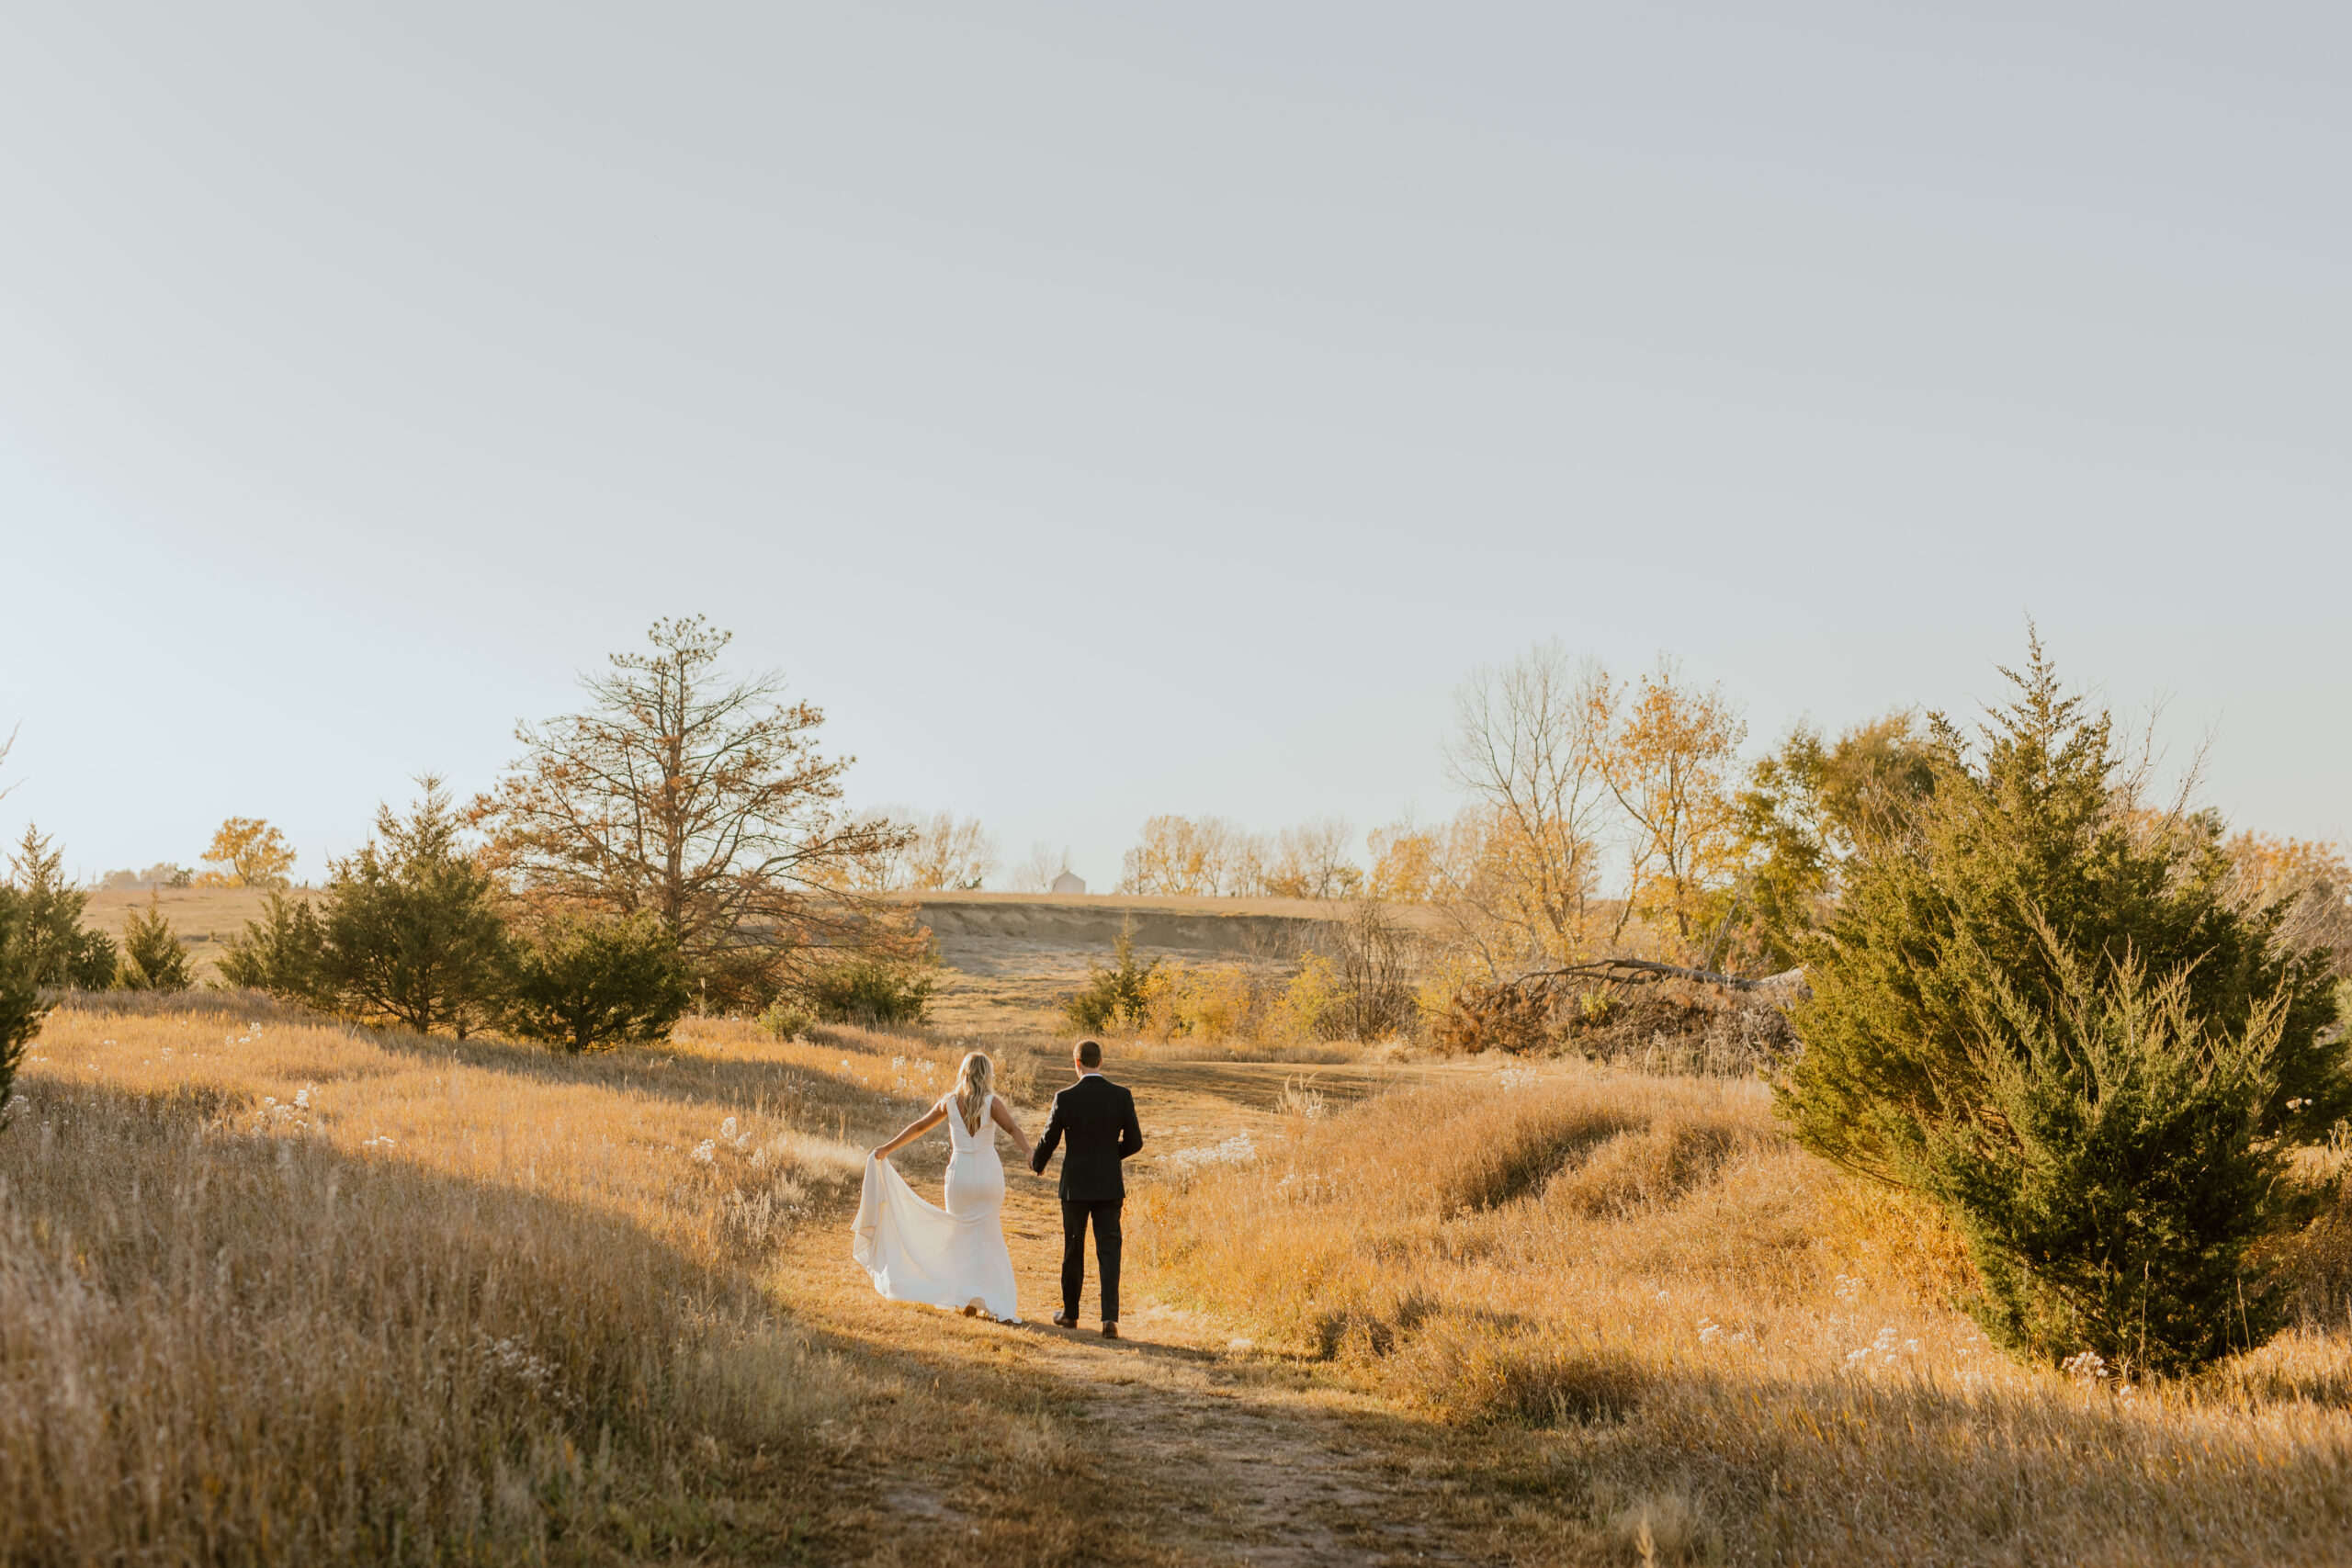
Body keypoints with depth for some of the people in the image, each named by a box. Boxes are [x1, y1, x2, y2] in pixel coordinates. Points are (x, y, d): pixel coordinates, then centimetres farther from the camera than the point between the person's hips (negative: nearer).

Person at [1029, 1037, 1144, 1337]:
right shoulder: (1121, 1096, -5)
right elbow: (1134, 1141, -2)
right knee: (1108, 1251, 2)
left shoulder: (1065, 1098, -10)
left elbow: (1049, 1140, -1)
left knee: (1073, 1250, 14)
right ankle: (1110, 1317, -11)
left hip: (1076, 1185, -1)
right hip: (1110, 1185, 1)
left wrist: (1037, 1164, 20)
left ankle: (1070, 1313, 26)